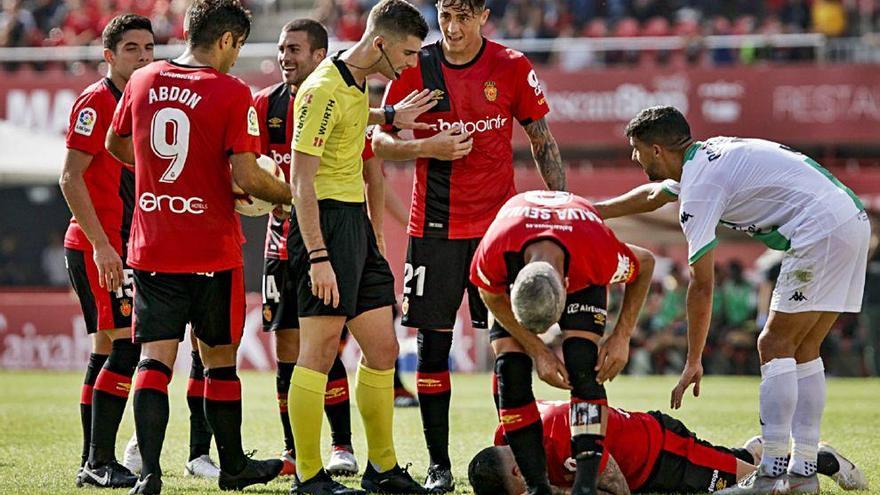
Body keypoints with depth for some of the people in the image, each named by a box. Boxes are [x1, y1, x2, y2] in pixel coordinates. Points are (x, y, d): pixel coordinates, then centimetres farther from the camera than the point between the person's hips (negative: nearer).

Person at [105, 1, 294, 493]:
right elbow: (246, 177, -17)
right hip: (212, 249, -3)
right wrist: (292, 195, 1)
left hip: (151, 246, 3)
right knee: (220, 359, 11)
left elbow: (116, 144, 21)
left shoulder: (142, 81, 5)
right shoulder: (232, 93, -11)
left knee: (155, 358, 0)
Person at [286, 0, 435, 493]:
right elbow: (302, 180, -20)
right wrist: (318, 256, -24)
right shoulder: (324, 89, -16)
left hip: (356, 220, 10)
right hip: (326, 220, -10)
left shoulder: (357, 81, 12)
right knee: (321, 350, -8)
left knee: (383, 348, 11)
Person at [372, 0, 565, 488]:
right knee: (432, 344, 0)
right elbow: (380, 142, 5)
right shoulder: (415, 69, 0)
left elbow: (542, 140, 8)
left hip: (498, 223, 0)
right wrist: (428, 147, -13)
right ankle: (438, 463, 6)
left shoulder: (512, 68, 0)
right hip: (434, 225, 0)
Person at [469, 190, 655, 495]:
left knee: (582, 366, -22)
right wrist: (537, 351, -23)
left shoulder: (599, 250, -44)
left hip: (582, 277, -1)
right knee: (510, 369, -17)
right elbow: (491, 296, -17)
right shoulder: (495, 250, -43)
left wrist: (622, 337, -21)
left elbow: (645, 264, -19)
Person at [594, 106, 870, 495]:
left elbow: (701, 285, -10)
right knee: (803, 350, 12)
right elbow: (653, 196, 41)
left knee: (775, 346, -6)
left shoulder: (699, 188, -9)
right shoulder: (710, 154, 20)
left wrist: (693, 362, -5)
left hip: (820, 234, -10)